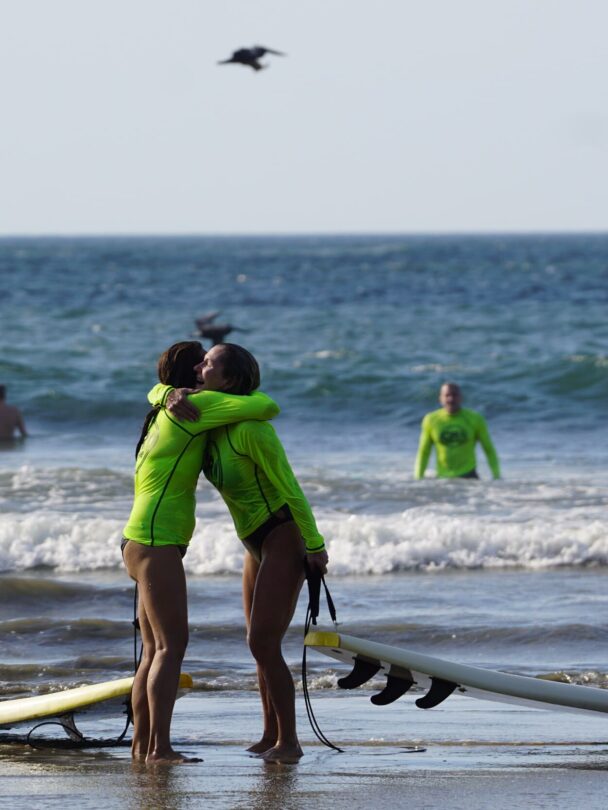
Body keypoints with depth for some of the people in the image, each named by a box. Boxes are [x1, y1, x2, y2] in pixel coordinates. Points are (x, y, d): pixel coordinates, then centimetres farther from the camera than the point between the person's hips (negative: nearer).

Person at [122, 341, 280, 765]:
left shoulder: (166, 407, 19)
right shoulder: (194, 405, -7)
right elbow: (267, 408, -11)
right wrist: (254, 399, 13)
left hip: (144, 541, 10)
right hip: (157, 540, -10)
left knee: (155, 650, 11)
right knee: (171, 645, -14)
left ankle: (142, 744, 11)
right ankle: (159, 747, -20)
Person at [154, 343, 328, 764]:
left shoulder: (251, 428, -24)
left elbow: (289, 488, -20)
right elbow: (160, 390, 10)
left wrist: (315, 546, -15)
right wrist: (174, 395, -16)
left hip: (285, 542, -9)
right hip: (259, 544, 9)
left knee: (263, 643, -11)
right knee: (262, 643, 14)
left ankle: (289, 741, -3)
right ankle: (271, 736, 24)